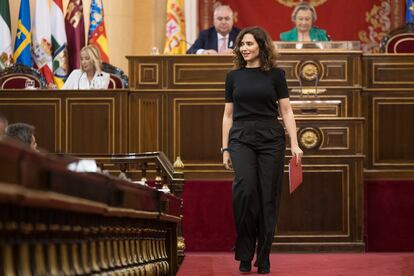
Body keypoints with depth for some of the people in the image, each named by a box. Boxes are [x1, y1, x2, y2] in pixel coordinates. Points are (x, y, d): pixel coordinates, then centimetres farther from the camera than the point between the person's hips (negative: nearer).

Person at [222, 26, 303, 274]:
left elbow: (286, 110, 2)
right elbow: (228, 115, 13)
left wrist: (295, 143, -6)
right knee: (245, 190, -19)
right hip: (241, 138, 1)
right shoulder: (234, 76, 10)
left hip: (271, 139, 0)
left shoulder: (275, 74, 4)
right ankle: (244, 254, -7)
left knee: (268, 197, -1)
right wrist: (225, 148, 8)